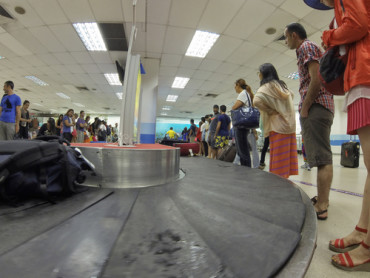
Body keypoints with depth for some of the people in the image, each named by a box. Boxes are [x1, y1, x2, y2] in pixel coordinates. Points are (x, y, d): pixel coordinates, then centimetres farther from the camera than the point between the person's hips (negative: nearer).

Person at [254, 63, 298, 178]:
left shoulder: (266, 87, -7)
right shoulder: (282, 85, 16)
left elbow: (257, 101, -25)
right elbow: (291, 95, 34)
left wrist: (270, 111, -11)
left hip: (277, 126, -7)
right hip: (290, 124, 7)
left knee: (278, 157, -4)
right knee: (287, 155, 8)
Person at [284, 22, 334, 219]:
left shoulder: (306, 47, -2)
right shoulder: (311, 48, 28)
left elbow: (317, 78, -16)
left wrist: (304, 108, -14)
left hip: (315, 107, -10)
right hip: (322, 107, 10)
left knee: (321, 158, -12)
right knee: (322, 156, 10)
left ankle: (321, 207, -8)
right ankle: (322, 200, 19)